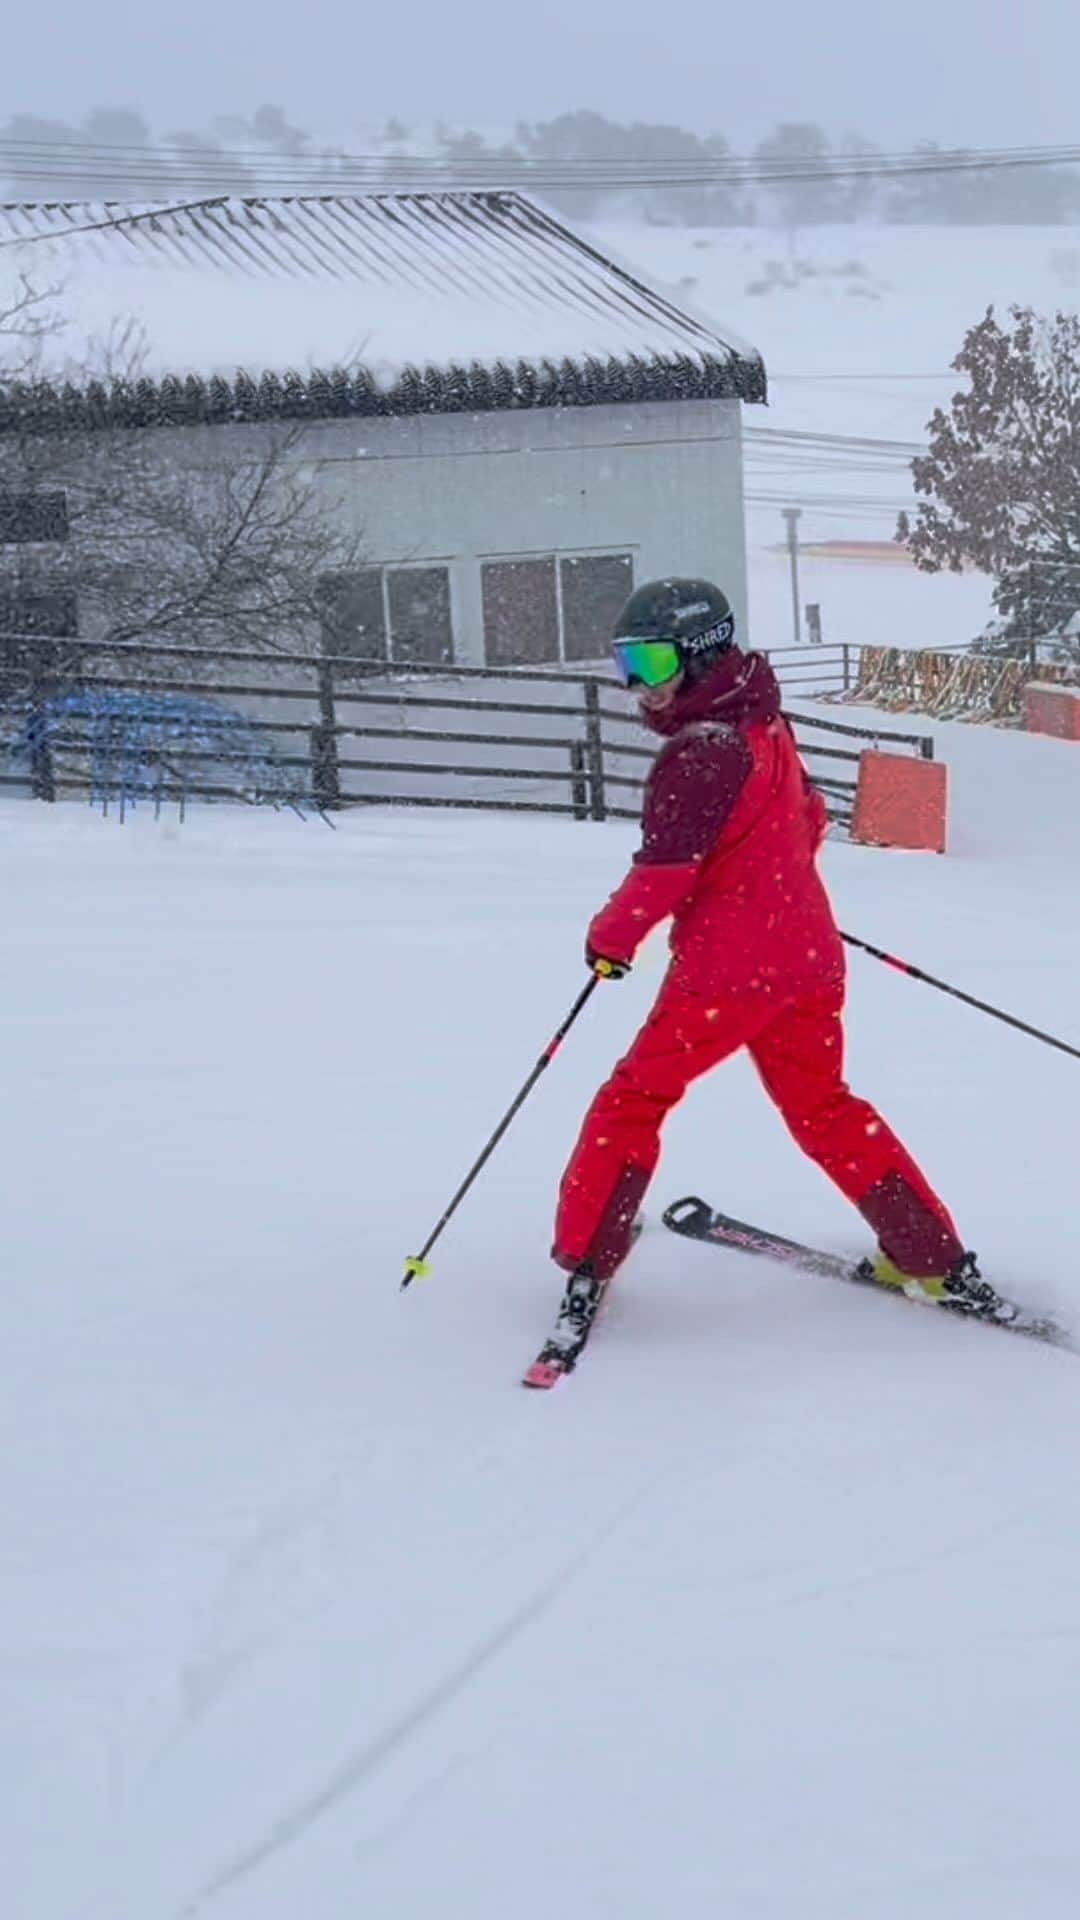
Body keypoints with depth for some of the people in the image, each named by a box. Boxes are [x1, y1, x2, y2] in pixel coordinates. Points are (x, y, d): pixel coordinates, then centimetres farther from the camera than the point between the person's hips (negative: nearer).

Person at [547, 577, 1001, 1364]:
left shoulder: (698, 753, -17)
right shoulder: (768, 729, 9)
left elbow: (665, 870, -18)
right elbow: (809, 819, 24)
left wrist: (612, 936, -3)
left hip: (726, 968, -8)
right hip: (808, 957, 8)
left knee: (634, 1100, 4)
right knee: (824, 1107, 20)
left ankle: (587, 1263, 3)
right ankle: (939, 1262, 19)